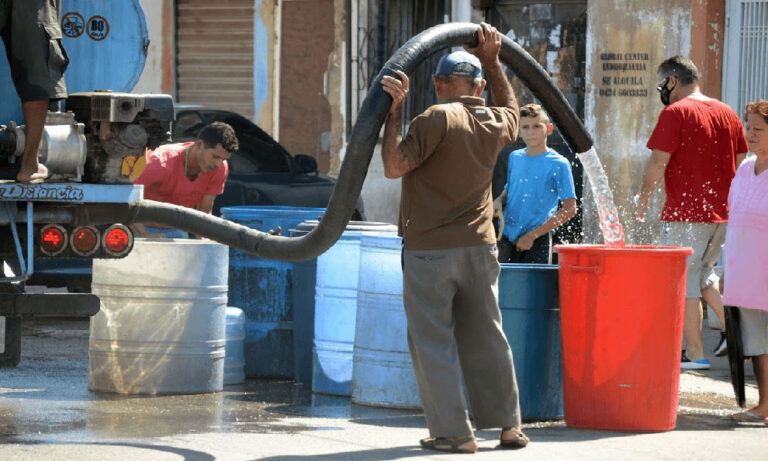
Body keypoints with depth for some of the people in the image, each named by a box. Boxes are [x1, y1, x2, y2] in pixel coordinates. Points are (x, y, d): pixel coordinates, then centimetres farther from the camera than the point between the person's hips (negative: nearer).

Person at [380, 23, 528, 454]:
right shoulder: (496, 124, 6)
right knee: (485, 337, 13)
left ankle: (454, 432, -1)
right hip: (479, 247, 6)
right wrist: (493, 60, 33)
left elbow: (395, 166, -18)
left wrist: (395, 109, -14)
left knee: (432, 342, 0)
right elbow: (511, 108, 31)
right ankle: (509, 424, 16)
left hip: (429, 251, -6)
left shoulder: (438, 118, -14)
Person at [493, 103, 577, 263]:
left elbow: (570, 208, -8)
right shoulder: (514, 157, 10)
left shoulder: (558, 164, -6)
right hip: (507, 237, 5)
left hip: (538, 241, -5)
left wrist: (533, 235, -12)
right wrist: (499, 200, 0)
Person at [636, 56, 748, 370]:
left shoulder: (675, 113, -10)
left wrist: (643, 200, -2)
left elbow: (658, 162, -14)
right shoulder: (728, 113, 12)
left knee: (684, 283, 1)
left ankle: (695, 354, 2)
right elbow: (741, 164, 15)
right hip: (723, 214, 7)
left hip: (685, 213, -7)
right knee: (702, 274, 22)